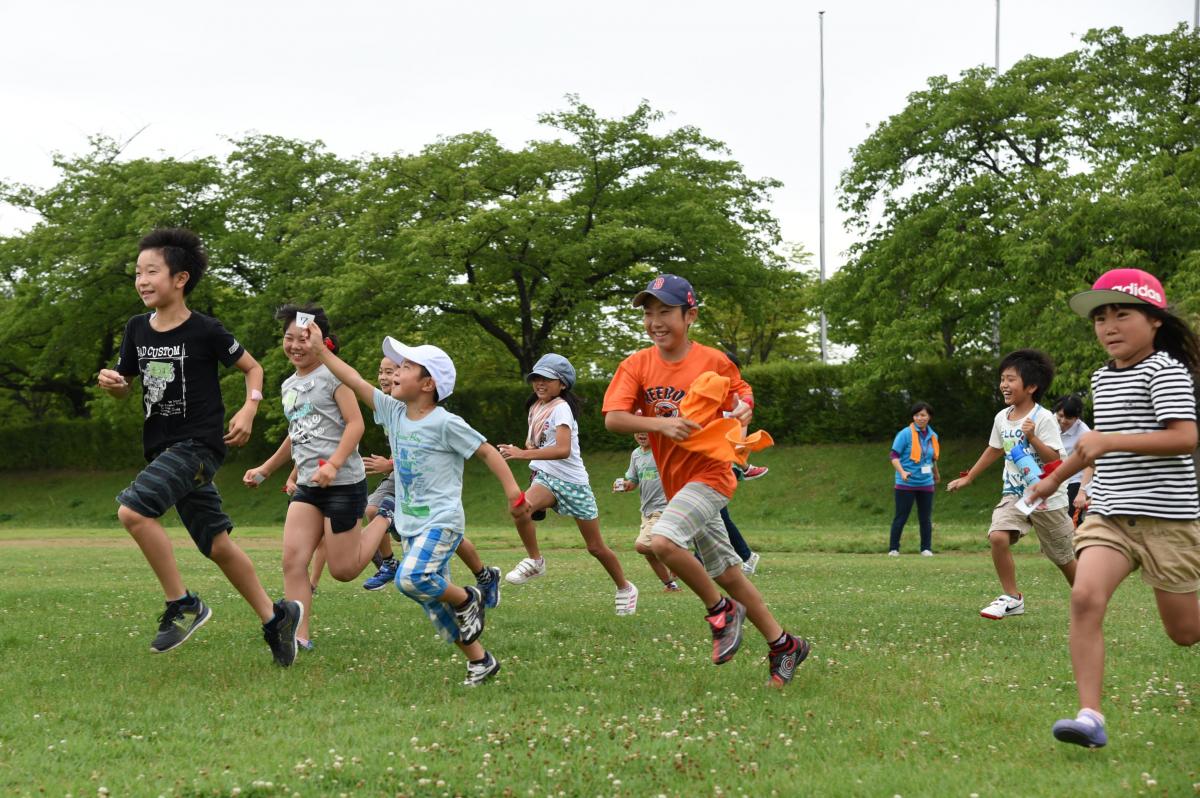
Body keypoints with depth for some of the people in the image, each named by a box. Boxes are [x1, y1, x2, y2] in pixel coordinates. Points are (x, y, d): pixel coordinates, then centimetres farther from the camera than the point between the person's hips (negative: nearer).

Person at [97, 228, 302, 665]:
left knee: (132, 510, -24)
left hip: (199, 444, -7)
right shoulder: (137, 329, 5)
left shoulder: (205, 331, -11)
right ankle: (275, 617, 22)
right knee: (217, 544, 10)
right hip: (162, 448, 7)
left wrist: (248, 410, -13)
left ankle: (182, 604, -13)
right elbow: (124, 385, 17)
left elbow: (253, 368, 3)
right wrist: (110, 381, -6)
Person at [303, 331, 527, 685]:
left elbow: (488, 452, -9)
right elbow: (354, 381, 8)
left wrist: (514, 494, -16)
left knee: (413, 578, -29)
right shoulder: (394, 412, 7)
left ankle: (467, 599, -2)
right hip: (410, 525, 7)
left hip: (442, 522, -7)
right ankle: (480, 661, 18)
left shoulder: (445, 423, -12)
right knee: (434, 603, 7)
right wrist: (320, 349, 5)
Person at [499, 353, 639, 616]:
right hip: (546, 478, 5)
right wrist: (528, 447, 7)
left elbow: (563, 449, -30)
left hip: (573, 482, -5)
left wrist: (524, 454, -37)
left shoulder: (561, 408, -15)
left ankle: (625, 588, 26)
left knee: (596, 547, 4)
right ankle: (534, 561, -12)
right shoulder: (535, 407, 10)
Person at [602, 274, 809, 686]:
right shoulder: (636, 365, -1)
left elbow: (741, 391, 8)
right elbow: (613, 418, -12)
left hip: (709, 474, -5)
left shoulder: (714, 362, -8)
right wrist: (661, 423, -26)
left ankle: (721, 610, -6)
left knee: (663, 541, -27)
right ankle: (783, 644, 24)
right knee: (726, 573, 10)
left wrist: (743, 409, -15)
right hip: (676, 483, 5)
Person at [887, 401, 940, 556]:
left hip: (926, 484, 4)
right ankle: (893, 549, 7)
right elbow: (894, 456, -11)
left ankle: (926, 548, 14)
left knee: (926, 518, 6)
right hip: (906, 484, -4)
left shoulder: (933, 436, 8)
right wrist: (902, 472, -26)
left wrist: (936, 474, 35)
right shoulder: (905, 434, -8)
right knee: (901, 517, -1)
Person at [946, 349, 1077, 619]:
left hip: (1047, 498, -4)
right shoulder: (1002, 418, 4)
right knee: (997, 536, -22)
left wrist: (1032, 437, -29)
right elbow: (994, 450, 22)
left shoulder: (1043, 418, -14)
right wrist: (968, 478, 27)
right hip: (1014, 495, 5)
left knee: (1063, 557, 8)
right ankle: (1011, 598, -10)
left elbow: (1055, 459, -18)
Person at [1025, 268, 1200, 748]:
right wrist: (1056, 478, 40)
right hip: (1109, 515, 6)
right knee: (1085, 596, -21)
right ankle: (1090, 717, -26)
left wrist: (1111, 442, -27)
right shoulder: (1103, 379, 15)